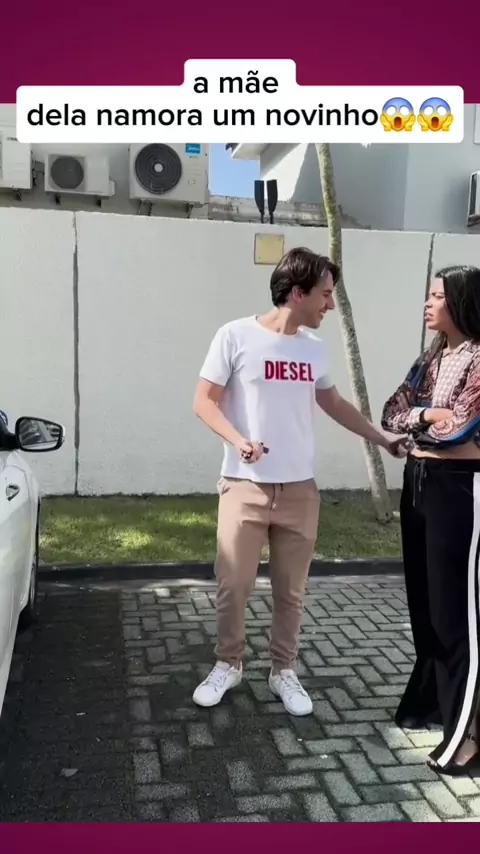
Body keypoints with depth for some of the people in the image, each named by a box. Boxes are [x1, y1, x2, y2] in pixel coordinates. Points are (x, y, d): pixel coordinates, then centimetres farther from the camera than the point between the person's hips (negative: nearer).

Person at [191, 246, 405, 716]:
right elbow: (204, 402, -7)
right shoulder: (236, 336, -8)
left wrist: (382, 438, 23)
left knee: (291, 590, 10)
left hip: (299, 489, 4)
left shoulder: (314, 348, 8)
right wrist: (239, 441, -24)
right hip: (245, 486, -4)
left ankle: (283, 671, 28)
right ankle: (228, 664, 27)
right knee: (233, 586, 4)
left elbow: (333, 403, 22)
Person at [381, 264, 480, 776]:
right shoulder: (430, 359, 13)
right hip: (418, 481, 8)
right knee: (423, 601, 16)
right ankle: (430, 698, 33)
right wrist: (428, 414, -12)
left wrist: (418, 419, -5)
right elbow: (392, 415, 7)